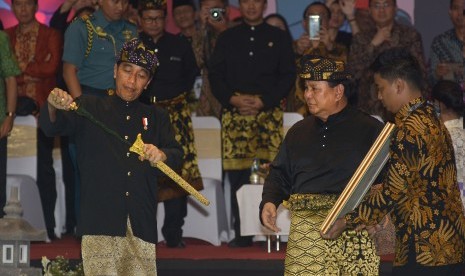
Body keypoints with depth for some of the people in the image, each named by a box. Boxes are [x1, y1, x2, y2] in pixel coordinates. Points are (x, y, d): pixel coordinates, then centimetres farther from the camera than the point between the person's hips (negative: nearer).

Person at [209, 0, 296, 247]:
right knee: (237, 175, -3)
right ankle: (241, 234, 2)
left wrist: (262, 101, -8)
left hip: (268, 113, -1)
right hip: (234, 114, 1)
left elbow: (288, 76, 5)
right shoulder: (227, 38, 15)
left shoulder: (278, 38, 12)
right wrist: (233, 99, -8)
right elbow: (215, 75, 9)